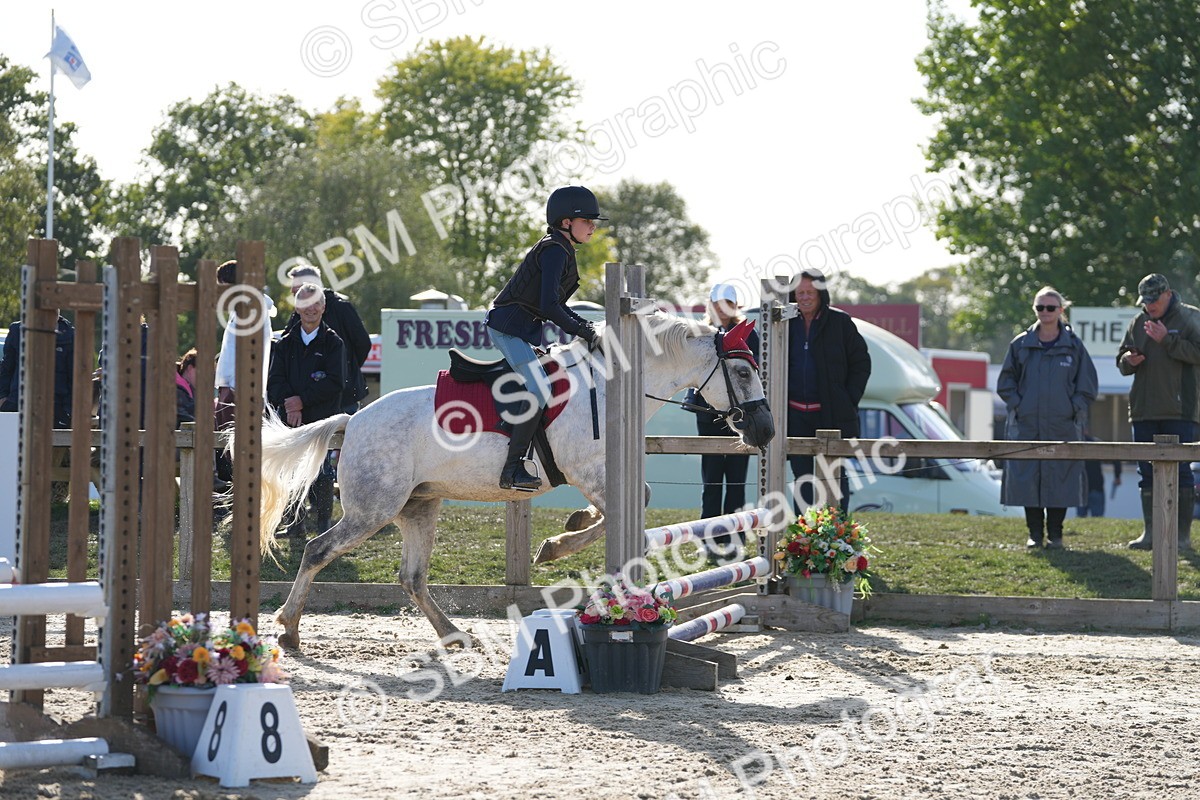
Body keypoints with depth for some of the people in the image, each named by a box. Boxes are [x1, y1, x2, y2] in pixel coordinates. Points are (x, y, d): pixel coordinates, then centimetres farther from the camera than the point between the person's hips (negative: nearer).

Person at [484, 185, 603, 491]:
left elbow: (554, 304, 22)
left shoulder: (563, 251, 16)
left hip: (523, 328, 11)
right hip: (508, 326, -11)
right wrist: (582, 332, -15)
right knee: (540, 390, -20)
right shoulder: (554, 251, -16)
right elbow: (548, 306, -24)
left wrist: (587, 327, 10)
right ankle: (511, 470, -23)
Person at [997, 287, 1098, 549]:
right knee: (1027, 478, -1)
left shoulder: (1073, 346, 4)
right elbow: (1005, 382, 13)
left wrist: (1073, 409, -3)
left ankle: (1055, 534, 8)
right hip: (1026, 426, 1)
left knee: (1059, 478, -1)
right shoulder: (1021, 345, 6)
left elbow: (1088, 385, 8)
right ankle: (1035, 533, 7)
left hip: (1062, 427, -1)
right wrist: (1018, 405, 0)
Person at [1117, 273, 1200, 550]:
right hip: (1144, 410, 5)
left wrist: (1167, 340, -19)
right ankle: (1150, 532, 10)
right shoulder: (1137, 323, 14)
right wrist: (1129, 360, -3)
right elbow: (1121, 361, 20)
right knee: (1147, 472, 6)